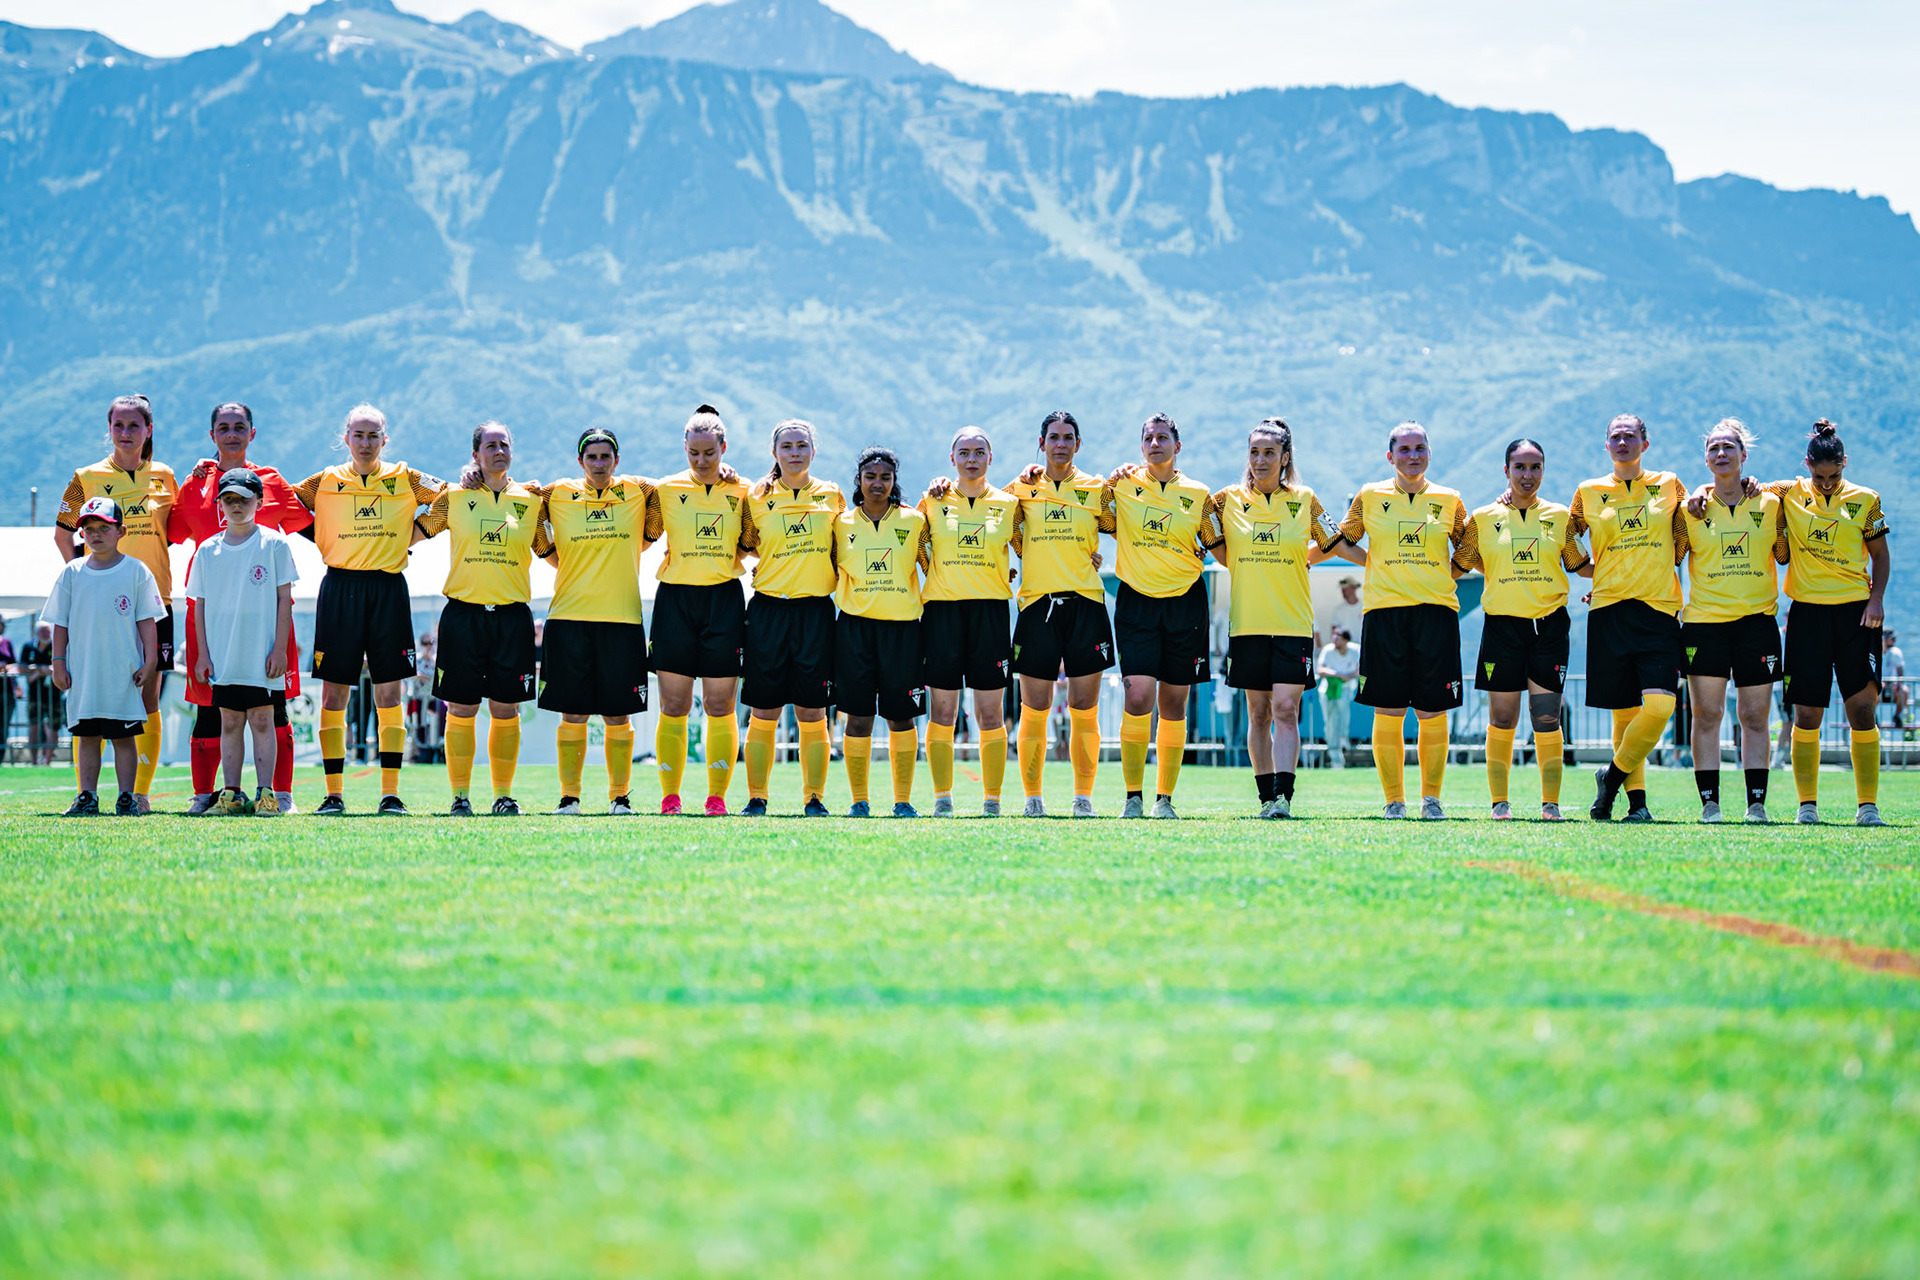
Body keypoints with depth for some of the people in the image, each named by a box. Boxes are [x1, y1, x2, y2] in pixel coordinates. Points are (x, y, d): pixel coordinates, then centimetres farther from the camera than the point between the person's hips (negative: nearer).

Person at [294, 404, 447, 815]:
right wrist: (321, 540, 5)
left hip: (388, 589, 0)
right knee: (333, 693, -2)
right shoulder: (326, 482, 7)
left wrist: (416, 531, 3)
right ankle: (334, 793, 2)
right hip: (340, 589, 0)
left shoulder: (404, 479, 7)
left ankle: (391, 793, 1)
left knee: (389, 694, -1)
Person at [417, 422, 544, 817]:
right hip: (463, 613, -1)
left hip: (512, 616, 1)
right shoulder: (454, 498, 4)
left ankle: (503, 795, 11)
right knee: (461, 709, 0)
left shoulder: (530, 500, 8)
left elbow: (550, 554, 18)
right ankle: (460, 795, 7)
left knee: (505, 710, 2)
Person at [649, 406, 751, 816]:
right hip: (675, 598, 0)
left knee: (720, 707, 0)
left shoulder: (741, 491, 6)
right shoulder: (667, 489, 4)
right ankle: (670, 797, 4)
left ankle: (717, 797, 6)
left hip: (724, 599, 0)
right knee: (674, 708, -1)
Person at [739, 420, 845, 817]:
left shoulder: (832, 496, 8)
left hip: (815, 610, 0)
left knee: (812, 714, 0)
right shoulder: (757, 498, 4)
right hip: (768, 609, 0)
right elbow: (744, 545, 15)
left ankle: (815, 797, 6)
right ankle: (756, 797, 6)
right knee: (764, 713, 0)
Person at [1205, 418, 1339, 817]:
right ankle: (1266, 797, 12)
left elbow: (1332, 543, 15)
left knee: (1286, 709, -11)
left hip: (1293, 623, -1)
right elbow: (1224, 556, 14)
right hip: (1247, 622, 1)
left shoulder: (1304, 501, 3)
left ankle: (1283, 796, -17)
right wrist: (1207, 522, 6)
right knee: (1258, 713, 5)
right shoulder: (1229, 500, 5)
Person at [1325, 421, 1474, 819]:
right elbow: (1342, 542, 16)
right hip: (1384, 609, -1)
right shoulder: (1370, 497, 7)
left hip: (1436, 608, 1)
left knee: (1432, 711, -1)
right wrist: (1377, 564, 6)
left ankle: (1431, 798, 9)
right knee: (1388, 711, -3)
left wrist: (1447, 573, 8)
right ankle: (1394, 800, 5)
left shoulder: (1449, 501, 9)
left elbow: (1468, 547, 21)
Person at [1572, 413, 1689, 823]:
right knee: (1624, 710, 0)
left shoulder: (1669, 485, 10)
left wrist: (1662, 567, 8)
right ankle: (1636, 798, 10)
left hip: (1659, 608, 0)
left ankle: (1613, 775, 2)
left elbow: (1683, 539, 21)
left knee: (1660, 704, -17)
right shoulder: (1589, 493, 9)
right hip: (1610, 609, 0)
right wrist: (1593, 572, 10)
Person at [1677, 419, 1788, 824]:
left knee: (1754, 717, 1)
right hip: (1704, 619, 0)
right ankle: (1709, 803, 0)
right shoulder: (1693, 509, 4)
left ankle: (1757, 803, 3)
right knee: (1707, 715, -3)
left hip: (1757, 619, 0)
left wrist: (1781, 529, 2)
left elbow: (1783, 556, 14)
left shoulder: (1768, 504, 6)